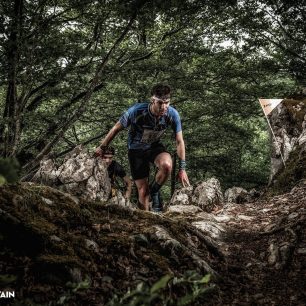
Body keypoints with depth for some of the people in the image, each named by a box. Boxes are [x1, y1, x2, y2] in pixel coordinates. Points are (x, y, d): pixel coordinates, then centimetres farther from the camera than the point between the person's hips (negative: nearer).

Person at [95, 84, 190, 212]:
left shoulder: (172, 114, -25)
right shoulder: (136, 111, -31)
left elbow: (179, 141, -11)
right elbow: (116, 129, -13)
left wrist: (182, 168, -10)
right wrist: (102, 147, -1)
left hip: (155, 146, 1)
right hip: (136, 149, -1)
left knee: (167, 165, -32)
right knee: (143, 190, -5)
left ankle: (154, 191, -5)